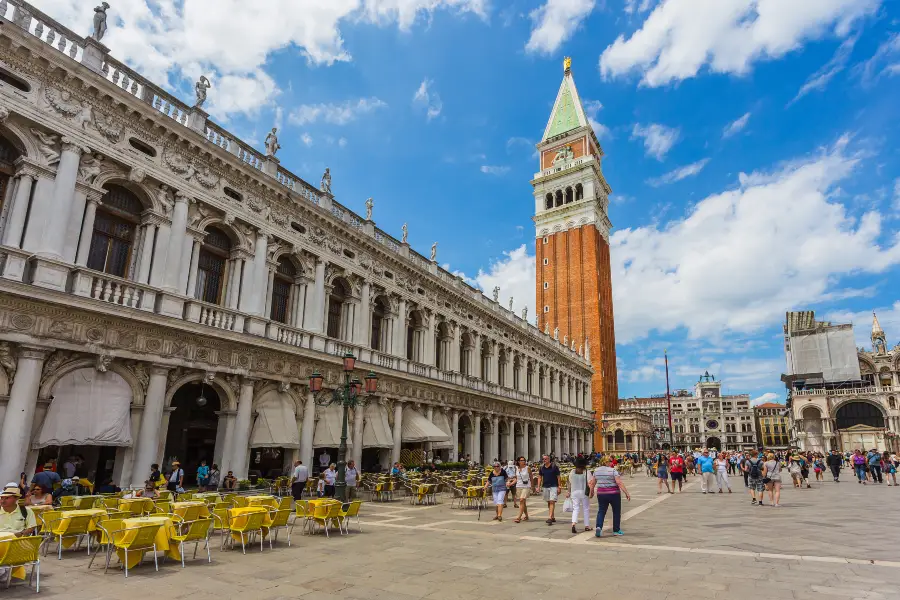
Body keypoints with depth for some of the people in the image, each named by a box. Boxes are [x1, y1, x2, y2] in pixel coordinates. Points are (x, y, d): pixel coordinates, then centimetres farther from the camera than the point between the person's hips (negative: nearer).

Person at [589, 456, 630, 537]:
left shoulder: (596, 470, 3)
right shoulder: (612, 470, -11)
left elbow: (592, 483, 8)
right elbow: (619, 483, -16)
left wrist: (592, 492, 22)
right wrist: (627, 493, -14)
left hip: (601, 494, 4)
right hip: (614, 494, -3)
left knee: (601, 511, 10)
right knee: (616, 512, 13)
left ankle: (599, 527, -10)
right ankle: (616, 530, 19)